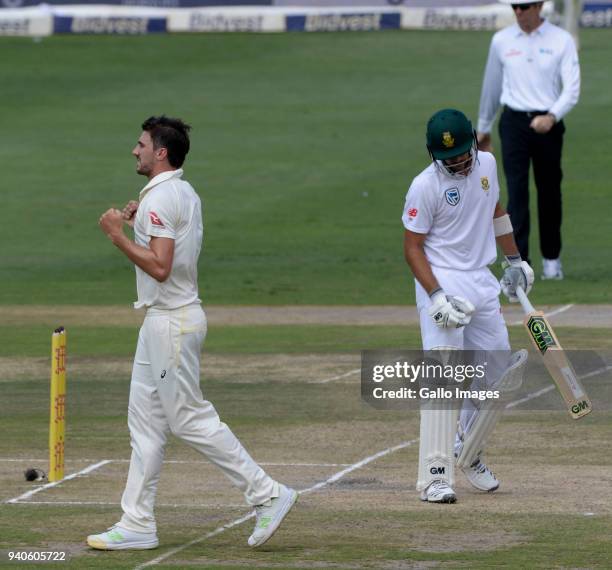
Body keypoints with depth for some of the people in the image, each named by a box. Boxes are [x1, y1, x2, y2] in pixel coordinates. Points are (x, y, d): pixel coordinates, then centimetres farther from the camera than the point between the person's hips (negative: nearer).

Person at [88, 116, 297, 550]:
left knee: (191, 419, -6)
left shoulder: (160, 198, -18)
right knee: (145, 419, 10)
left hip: (171, 322, -11)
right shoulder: (186, 195, 14)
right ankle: (138, 525, 12)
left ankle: (268, 494, -3)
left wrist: (118, 236, -17)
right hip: (164, 320, 11)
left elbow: (160, 267, -25)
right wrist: (140, 225, 18)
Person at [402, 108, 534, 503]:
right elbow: (412, 246, -12)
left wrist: (514, 260, 25)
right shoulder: (426, 186, -15)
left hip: (482, 281, 7)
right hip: (442, 282, -7)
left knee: (496, 372, 11)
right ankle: (436, 476, -18)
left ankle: (470, 454, 29)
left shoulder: (486, 163, 4)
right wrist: (436, 296, -22)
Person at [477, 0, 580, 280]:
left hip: (548, 125, 0)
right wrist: (483, 128, 22)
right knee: (517, 192, -9)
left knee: (549, 193, 9)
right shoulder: (501, 40, 4)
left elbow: (572, 89, -7)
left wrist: (552, 117, -24)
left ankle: (551, 259, 25)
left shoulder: (561, 41, -2)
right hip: (514, 123, 0)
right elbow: (491, 85, 15)